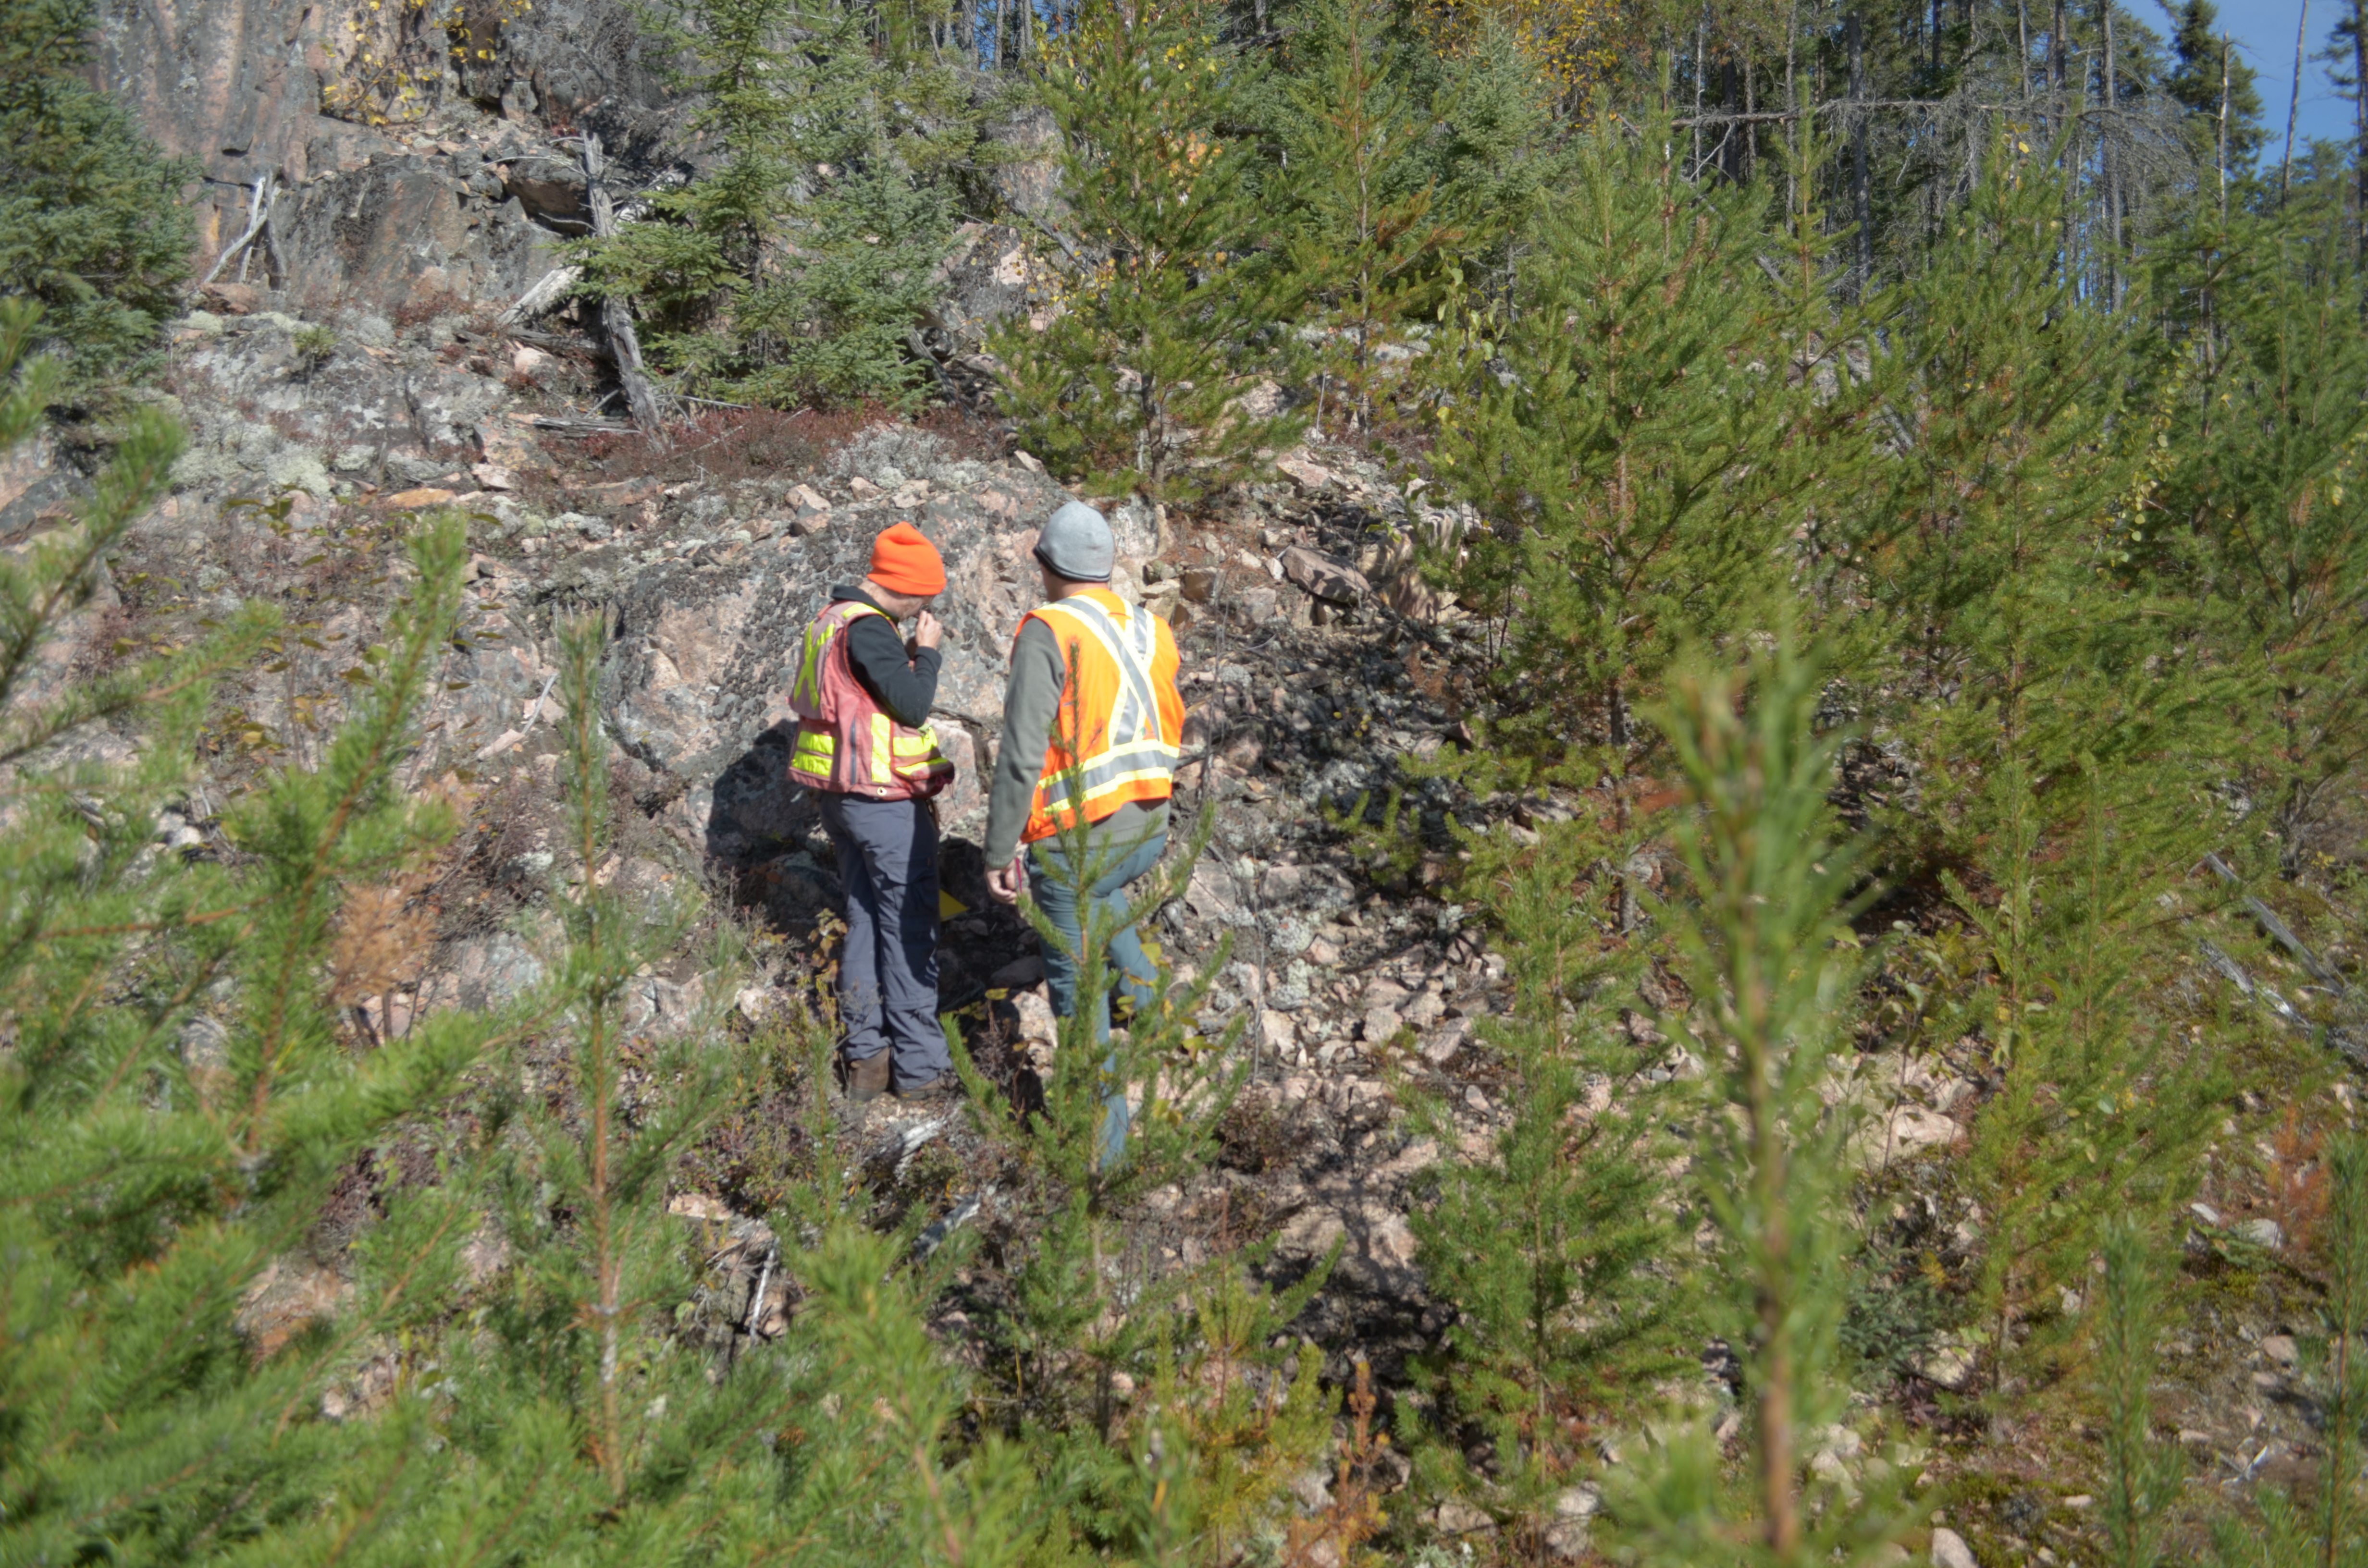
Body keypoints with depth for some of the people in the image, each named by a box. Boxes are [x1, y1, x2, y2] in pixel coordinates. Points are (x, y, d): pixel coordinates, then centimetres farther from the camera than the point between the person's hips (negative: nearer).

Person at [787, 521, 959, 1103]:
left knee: (865, 924, 15)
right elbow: (913, 707, -20)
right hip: (886, 802, -10)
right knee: (910, 931, -2)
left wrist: (910, 655, 10)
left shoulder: (832, 619, 12)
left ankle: (865, 1059, 19)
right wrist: (927, 653, -6)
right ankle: (920, 1067, 3)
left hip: (841, 795, 10)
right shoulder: (867, 629, -19)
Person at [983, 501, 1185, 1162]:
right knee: (1097, 888, 40)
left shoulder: (1047, 634, -14)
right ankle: (1144, 991, 31)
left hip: (1078, 835, -6)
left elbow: (1021, 756, -18)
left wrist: (999, 852, -11)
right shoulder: (1152, 630, 6)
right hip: (1149, 832, 6)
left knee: (1077, 984, 8)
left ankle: (1103, 1134, 15)